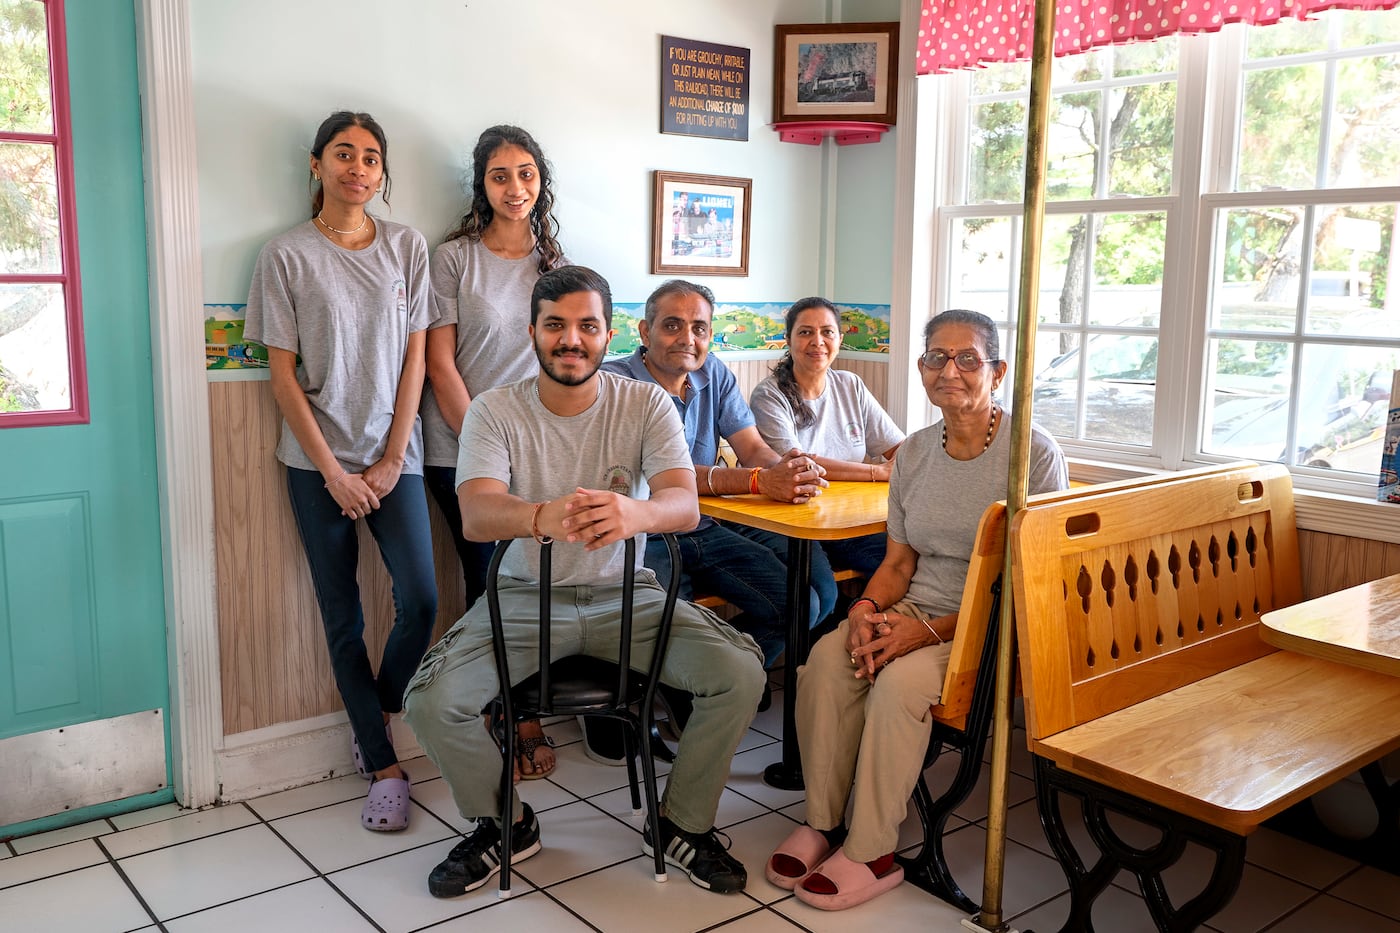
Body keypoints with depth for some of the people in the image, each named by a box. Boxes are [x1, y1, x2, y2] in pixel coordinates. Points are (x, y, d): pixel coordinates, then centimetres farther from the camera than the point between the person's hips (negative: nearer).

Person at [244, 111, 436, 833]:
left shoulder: (406, 247, 6)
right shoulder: (285, 256, 1)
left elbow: (414, 360, 4)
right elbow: (283, 373, -2)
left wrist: (390, 460, -4)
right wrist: (333, 470, -8)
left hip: (393, 457, 1)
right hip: (318, 463, -1)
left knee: (421, 601, -9)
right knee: (343, 617, 3)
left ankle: (374, 720, 21)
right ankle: (384, 768, 14)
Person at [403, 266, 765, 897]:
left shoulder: (645, 405, -6)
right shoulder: (495, 410, -7)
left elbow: (686, 506, -21)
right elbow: (475, 515, -24)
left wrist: (632, 513, -47)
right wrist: (543, 517, -48)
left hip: (625, 595, 1)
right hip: (524, 596, 0)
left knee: (741, 674, -19)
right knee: (431, 702, -22)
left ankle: (683, 825, 8)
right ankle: (505, 825, 10)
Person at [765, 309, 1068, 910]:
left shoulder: (1035, 454, -10)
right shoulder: (914, 454, 8)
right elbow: (899, 561, 13)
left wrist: (931, 630, -22)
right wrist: (867, 607, -10)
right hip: (914, 611, 5)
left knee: (899, 680, -31)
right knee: (826, 660, -21)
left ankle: (872, 852, -14)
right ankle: (823, 821, -5)